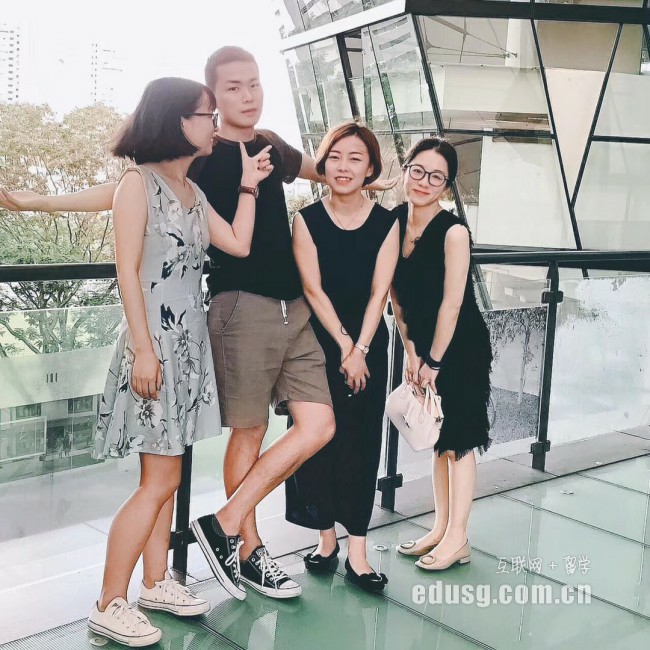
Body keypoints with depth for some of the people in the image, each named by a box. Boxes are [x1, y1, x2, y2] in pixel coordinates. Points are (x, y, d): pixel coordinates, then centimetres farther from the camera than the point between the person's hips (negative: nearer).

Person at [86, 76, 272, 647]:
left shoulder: (193, 191, 15)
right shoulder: (139, 182, -8)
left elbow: (239, 244, 8)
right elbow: (128, 270, -13)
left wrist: (249, 185, 11)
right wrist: (142, 348, -18)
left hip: (189, 342, 8)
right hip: (156, 343, -8)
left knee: (165, 475, 12)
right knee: (160, 480, -7)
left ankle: (157, 583, 23)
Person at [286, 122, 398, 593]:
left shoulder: (386, 223, 0)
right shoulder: (307, 220, -2)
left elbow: (379, 292, -6)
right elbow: (313, 288, -7)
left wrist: (359, 349, -14)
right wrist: (342, 344, -12)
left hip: (368, 344, 0)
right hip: (318, 341, 0)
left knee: (361, 441, 1)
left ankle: (357, 551, 4)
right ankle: (327, 537, 17)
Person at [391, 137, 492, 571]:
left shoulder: (454, 231, -19)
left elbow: (451, 304, -18)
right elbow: (397, 295, 4)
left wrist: (434, 361, -14)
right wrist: (411, 352, 2)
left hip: (461, 348, -6)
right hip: (425, 345, 6)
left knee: (458, 441, 2)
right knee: (437, 439, 14)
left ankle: (458, 539, 12)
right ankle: (441, 528, 26)